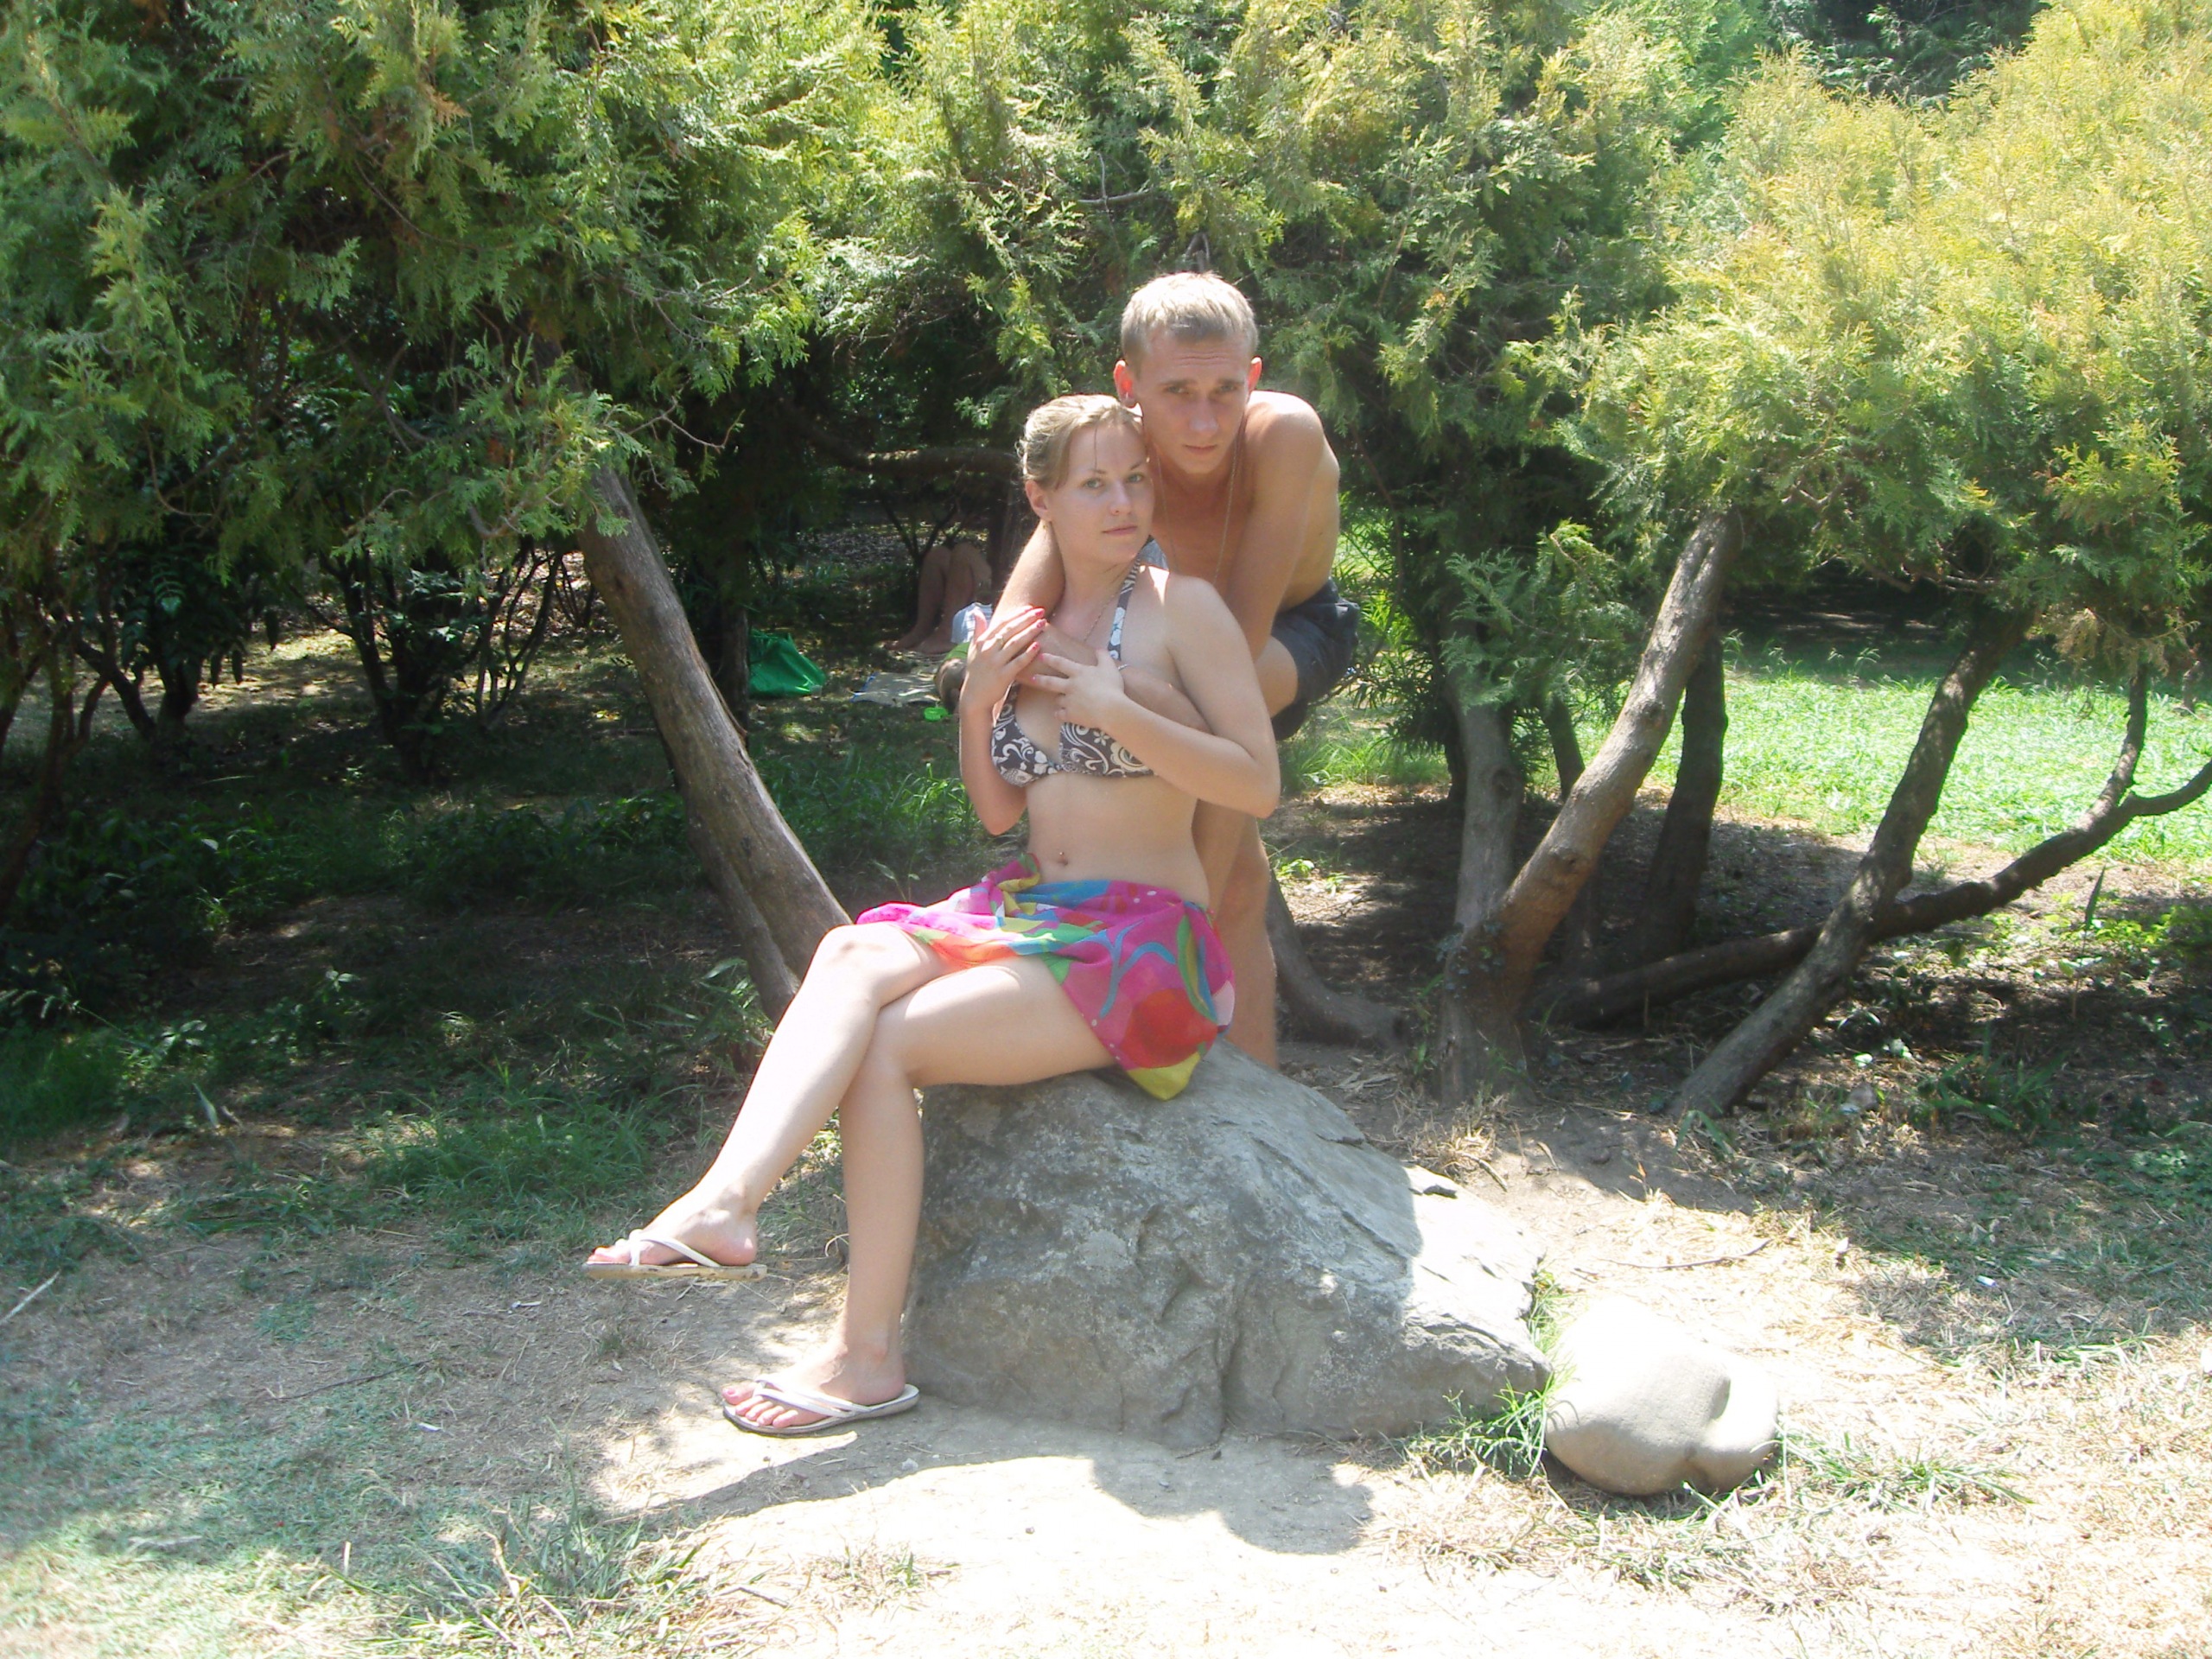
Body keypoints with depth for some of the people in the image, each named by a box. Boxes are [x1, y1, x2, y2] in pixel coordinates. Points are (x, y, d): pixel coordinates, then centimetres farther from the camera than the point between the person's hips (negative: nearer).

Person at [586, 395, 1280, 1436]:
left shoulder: (1182, 608, -4)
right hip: (1027, 910, 6)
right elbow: (998, 813, 15)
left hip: (1147, 940, -6)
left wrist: (1117, 711, -19)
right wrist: (978, 704, -3)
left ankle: (866, 1357, -18)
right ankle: (725, 1202, -40)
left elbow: (1258, 786, -10)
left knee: (887, 1045, -22)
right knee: (851, 959, -24)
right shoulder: (1024, 623, 14)